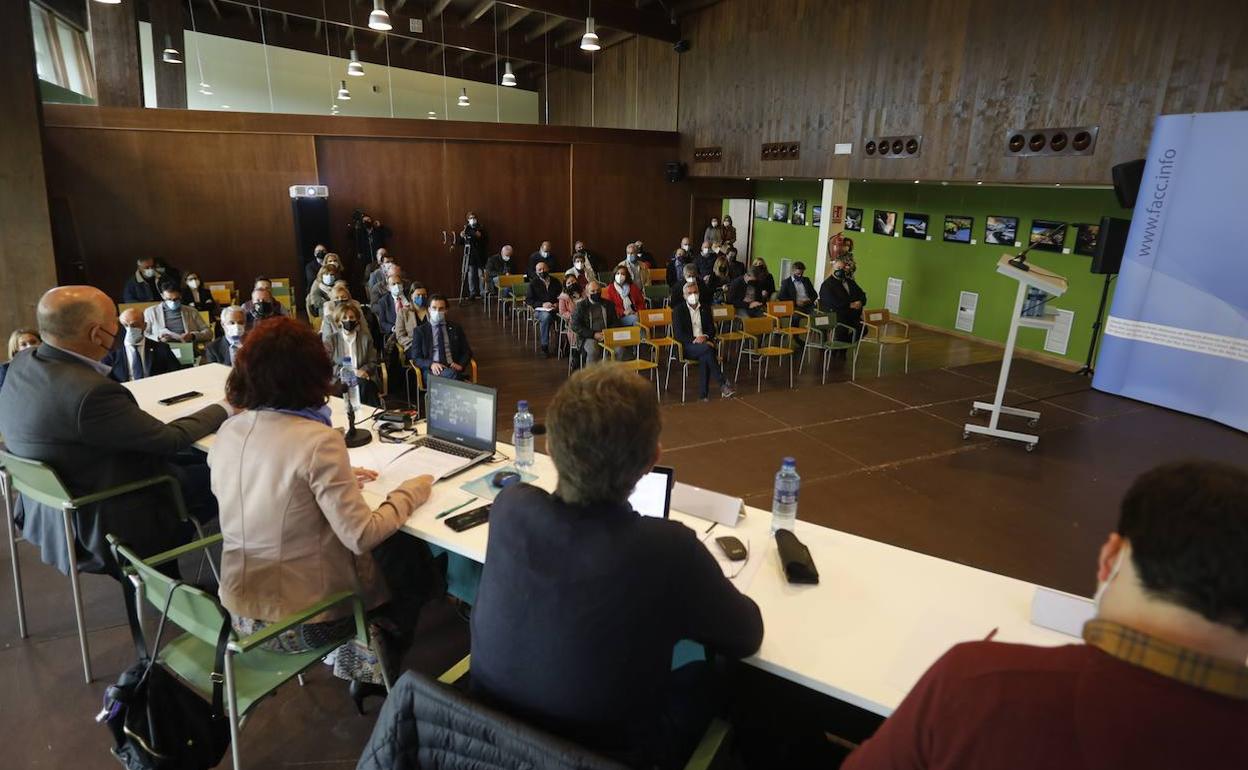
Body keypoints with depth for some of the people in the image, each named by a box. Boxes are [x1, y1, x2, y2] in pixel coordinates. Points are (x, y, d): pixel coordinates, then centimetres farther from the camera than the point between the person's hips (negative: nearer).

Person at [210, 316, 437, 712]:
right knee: (414, 559, 17)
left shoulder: (228, 432, -4)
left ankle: (355, 662, 36)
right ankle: (376, 675, 32)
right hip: (300, 624, -7)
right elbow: (362, 537, -23)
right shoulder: (318, 440, -25)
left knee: (392, 547, 25)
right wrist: (411, 492, -9)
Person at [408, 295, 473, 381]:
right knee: (452, 374, -37)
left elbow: (467, 352, 18)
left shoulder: (455, 328, 20)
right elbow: (416, 358, 7)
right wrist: (431, 364, -15)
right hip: (432, 371, -2)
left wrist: (461, 365, -5)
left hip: (453, 368, 2)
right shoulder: (420, 330, 14)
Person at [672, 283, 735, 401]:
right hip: (687, 346, -3)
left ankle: (703, 393, -30)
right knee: (707, 349, -33)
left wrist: (705, 337, -10)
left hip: (704, 342, 3)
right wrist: (694, 340, -20)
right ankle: (723, 384, -30)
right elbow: (678, 334, -7)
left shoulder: (705, 308, 15)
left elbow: (712, 329, 13)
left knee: (705, 356, -33)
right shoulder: (678, 310, 2)